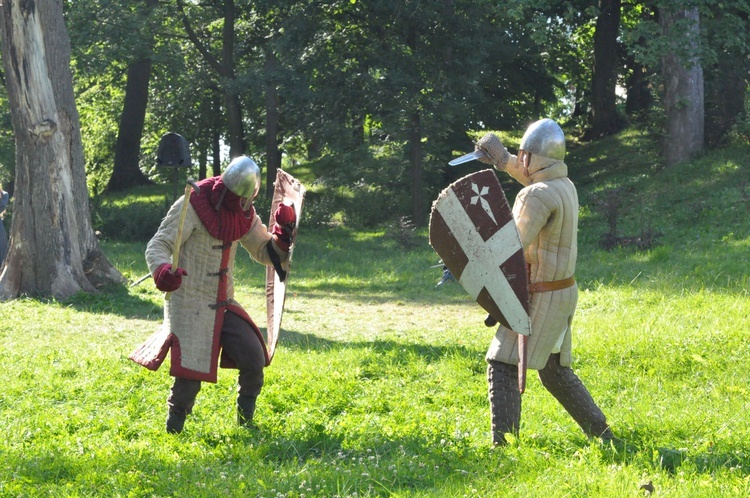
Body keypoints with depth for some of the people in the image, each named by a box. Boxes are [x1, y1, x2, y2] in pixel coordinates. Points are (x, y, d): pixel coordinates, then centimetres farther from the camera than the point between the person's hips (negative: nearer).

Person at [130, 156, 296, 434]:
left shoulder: (244, 212, 5)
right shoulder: (192, 206, -16)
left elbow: (266, 253, 13)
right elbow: (157, 246, -21)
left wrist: (284, 231, -7)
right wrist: (162, 270, -43)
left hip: (223, 304, 6)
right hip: (189, 305, -6)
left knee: (254, 360, 1)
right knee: (191, 374, -11)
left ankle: (245, 423, 20)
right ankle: (173, 432, 8)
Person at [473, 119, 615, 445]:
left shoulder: (539, 196, -21)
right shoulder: (565, 186, 7)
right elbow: (533, 177, 32)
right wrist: (503, 159, 29)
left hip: (541, 299, -9)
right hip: (564, 293, 9)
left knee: (502, 364, -8)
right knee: (555, 372, 20)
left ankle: (503, 442, -14)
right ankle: (601, 433, 22)